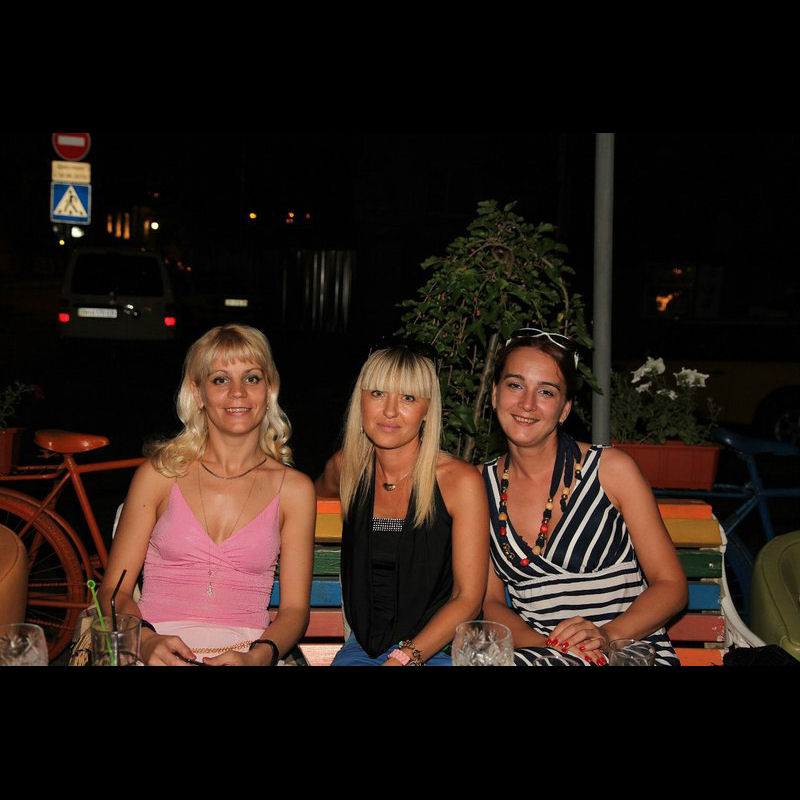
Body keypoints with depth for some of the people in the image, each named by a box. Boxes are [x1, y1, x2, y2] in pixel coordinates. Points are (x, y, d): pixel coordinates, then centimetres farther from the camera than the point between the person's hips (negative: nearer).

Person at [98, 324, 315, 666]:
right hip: (159, 654, -1)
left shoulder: (294, 489, 8)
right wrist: (147, 641, -14)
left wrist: (257, 657, -13)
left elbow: (295, 607, 7)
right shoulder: (160, 474, 7)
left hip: (245, 655, 1)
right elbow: (114, 589, 6)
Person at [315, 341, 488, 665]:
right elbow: (318, 491, 30)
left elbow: (468, 599, -9)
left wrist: (405, 658, -20)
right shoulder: (345, 467, 3)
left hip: (441, 649, -3)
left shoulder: (460, 480, -9)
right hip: (364, 647, 3)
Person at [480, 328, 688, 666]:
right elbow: (490, 601, 8)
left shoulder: (612, 469, -3)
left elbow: (671, 585, -1)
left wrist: (606, 635, -19)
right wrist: (541, 643, -13)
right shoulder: (482, 483, 7)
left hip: (631, 649, -2)